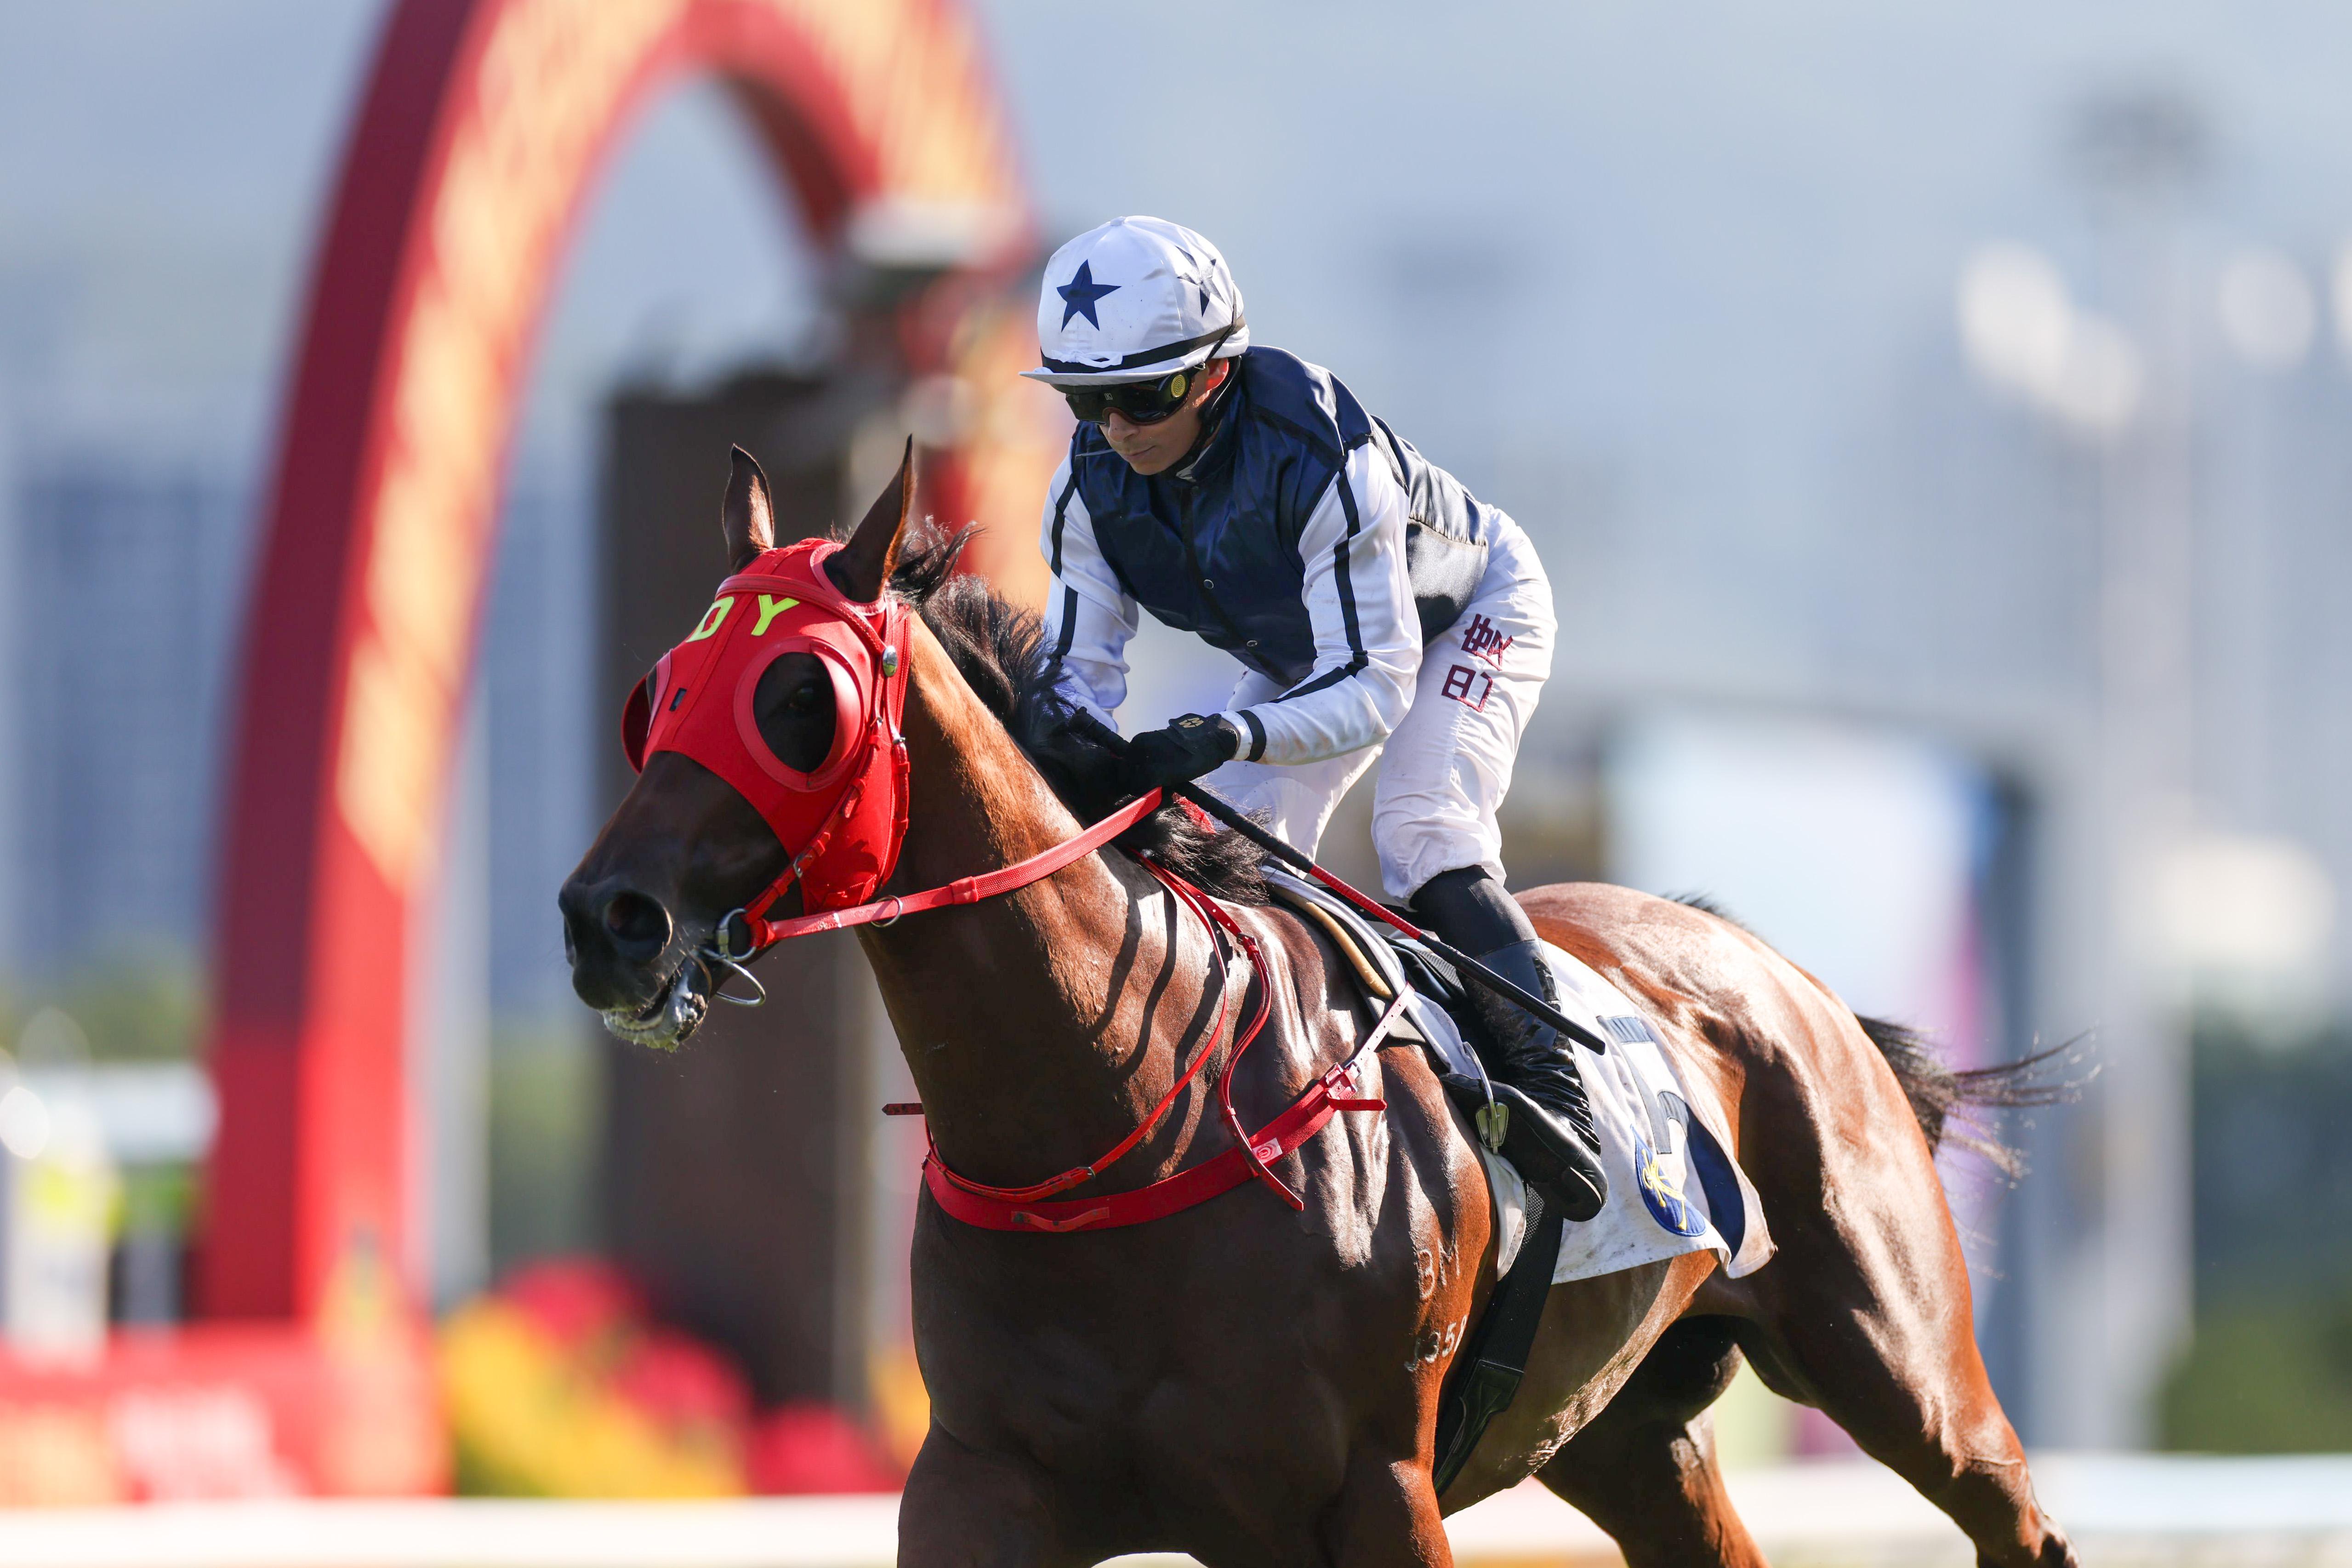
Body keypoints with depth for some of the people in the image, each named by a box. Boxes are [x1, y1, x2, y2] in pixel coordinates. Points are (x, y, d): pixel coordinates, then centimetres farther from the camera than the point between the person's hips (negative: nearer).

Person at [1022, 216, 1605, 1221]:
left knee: (1421, 833, -27)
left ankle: (1552, 1089, -31)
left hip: (1465, 614, -7)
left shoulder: (1322, 458, -42)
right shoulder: (1093, 487, -24)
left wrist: (1233, 737, -61)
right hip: (1296, 655, 7)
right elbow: (1080, 667, -17)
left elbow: (1374, 685, -43)